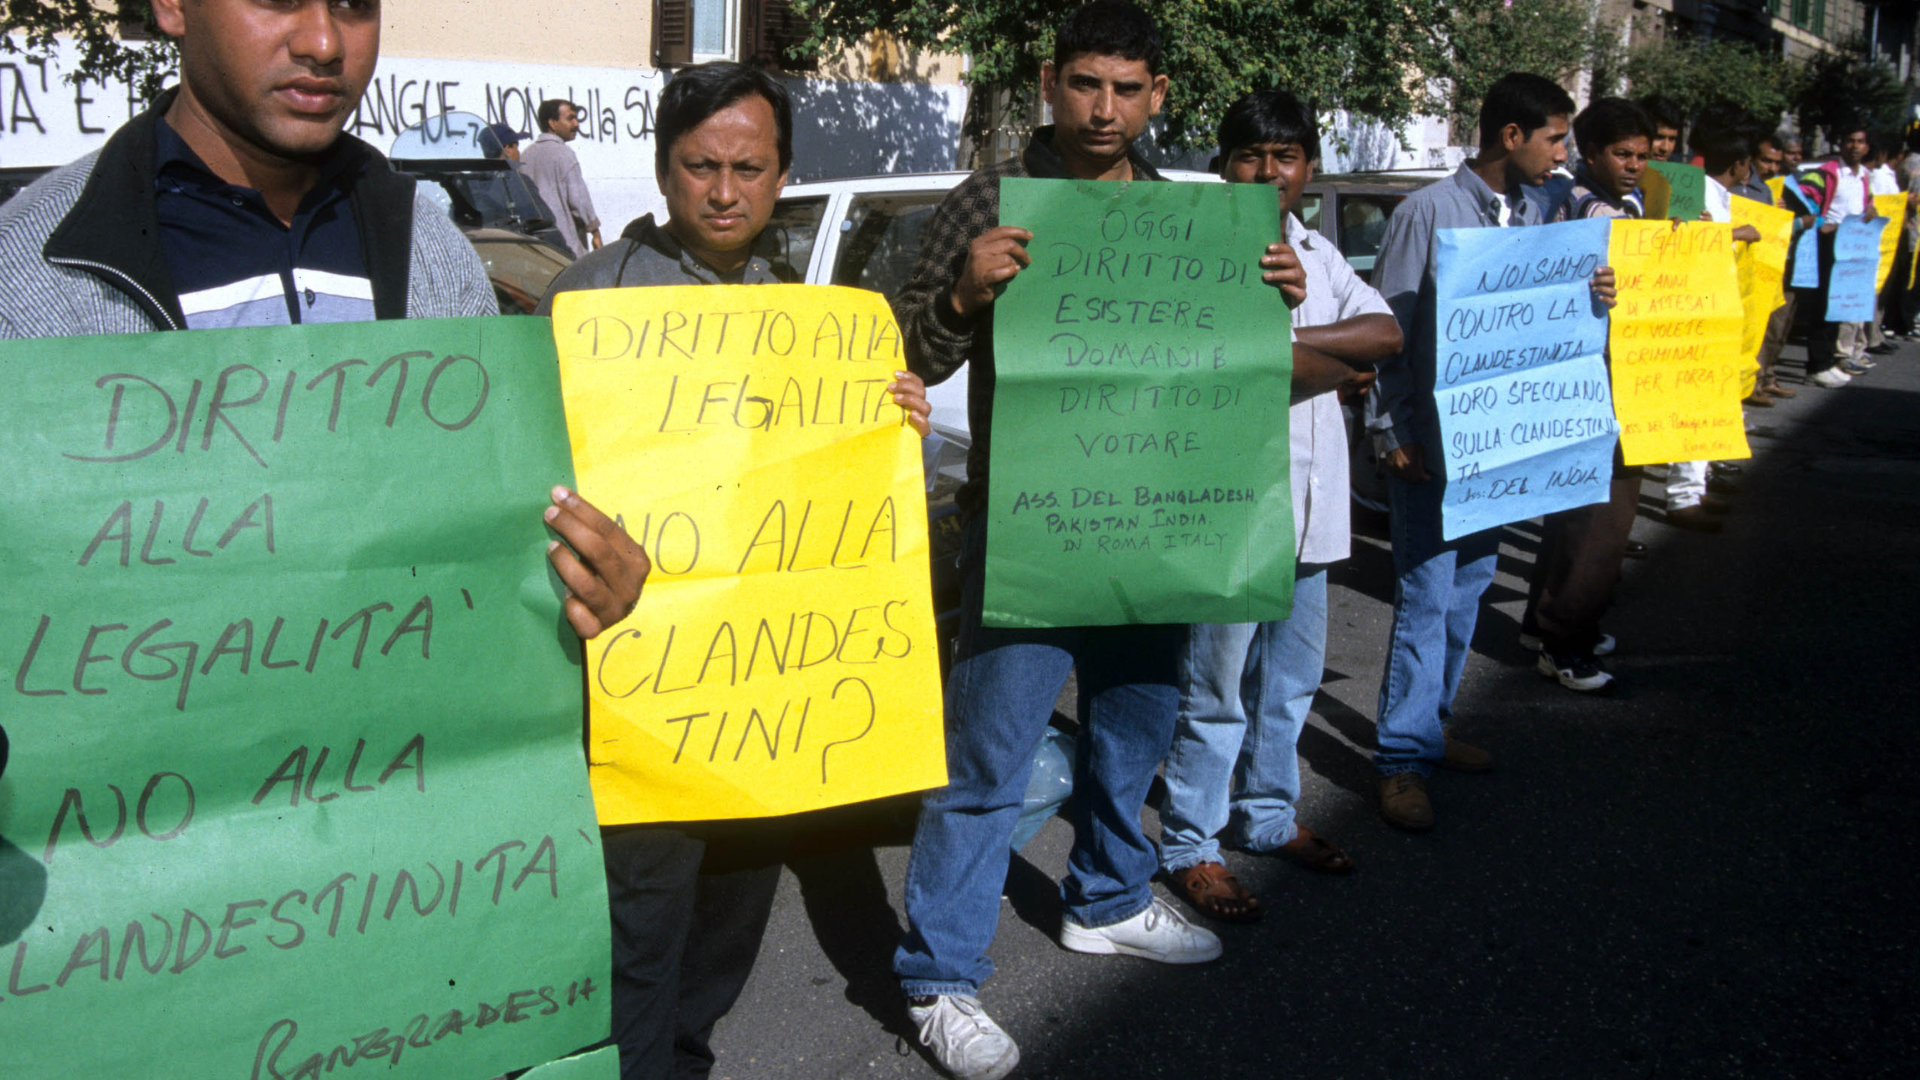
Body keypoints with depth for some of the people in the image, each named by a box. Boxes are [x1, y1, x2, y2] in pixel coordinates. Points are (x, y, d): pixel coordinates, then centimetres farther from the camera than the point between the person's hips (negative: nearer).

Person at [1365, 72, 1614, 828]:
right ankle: (1402, 759, 4)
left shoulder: (1532, 217, 11)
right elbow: (1384, 331, -10)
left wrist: (1589, 298, -4)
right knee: (1425, 598, -5)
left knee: (1467, 590, 14)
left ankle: (1428, 728, 28)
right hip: (1430, 444, -7)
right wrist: (1392, 434, -13)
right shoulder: (1429, 211, -10)